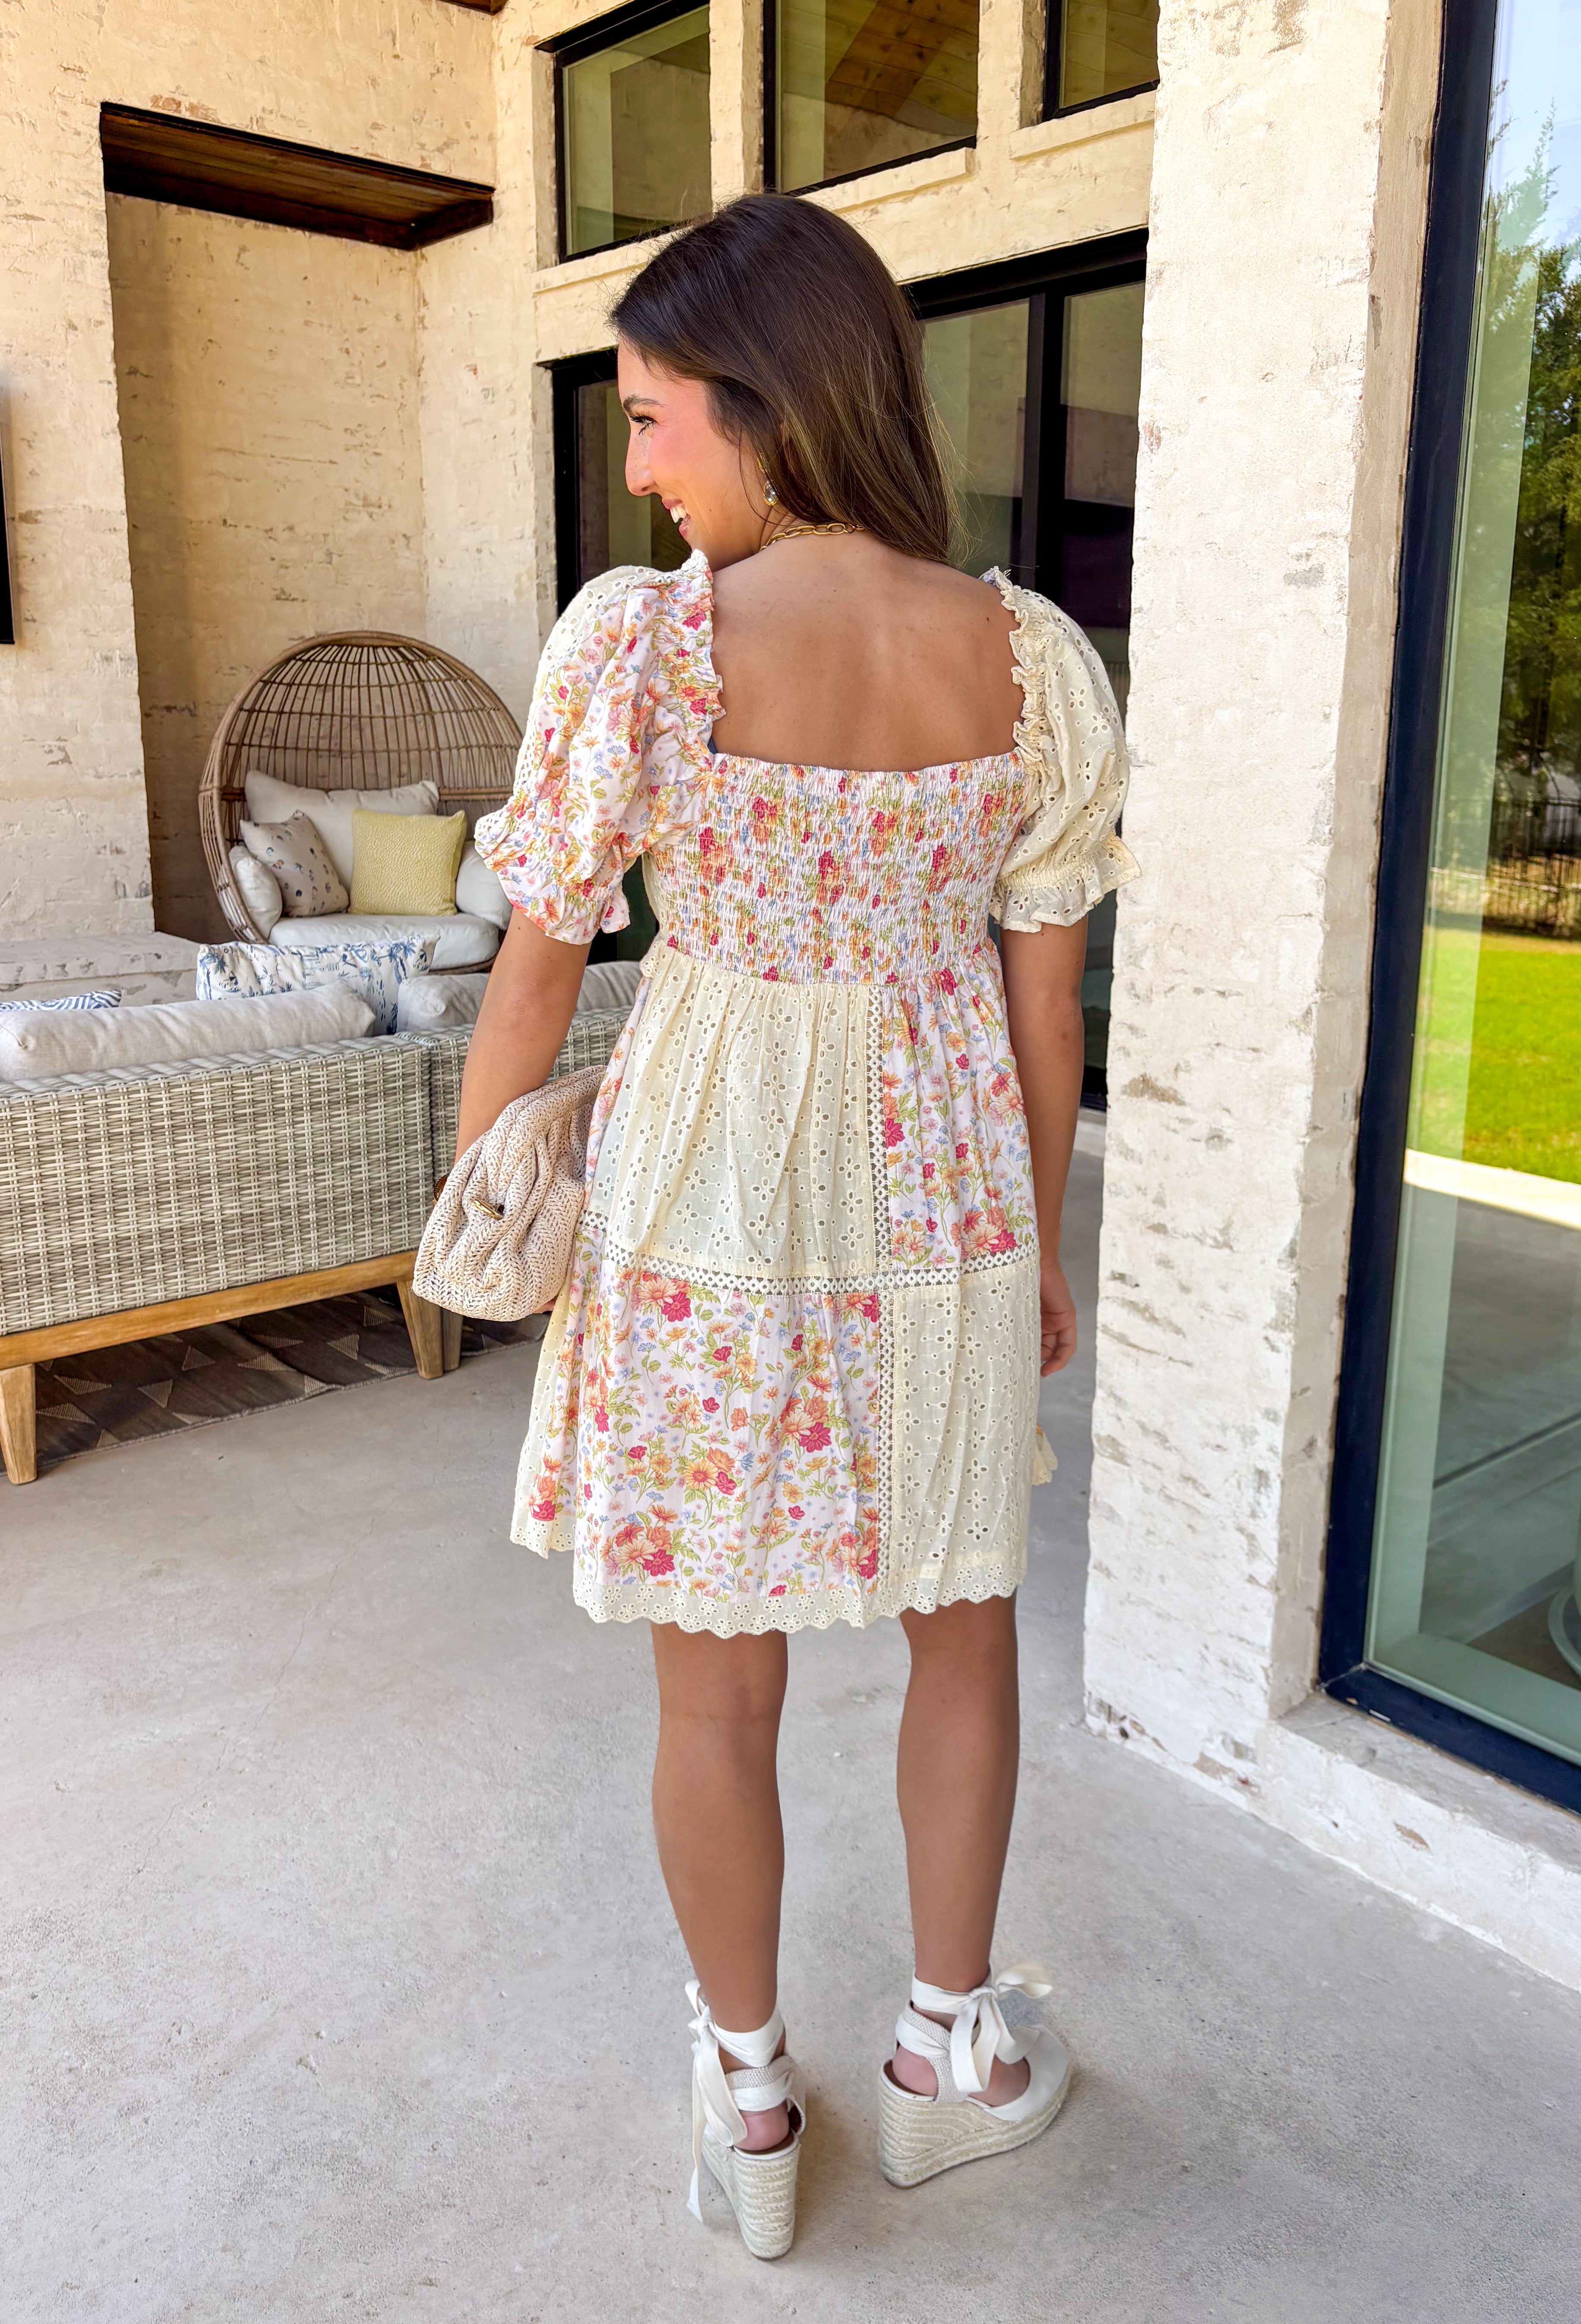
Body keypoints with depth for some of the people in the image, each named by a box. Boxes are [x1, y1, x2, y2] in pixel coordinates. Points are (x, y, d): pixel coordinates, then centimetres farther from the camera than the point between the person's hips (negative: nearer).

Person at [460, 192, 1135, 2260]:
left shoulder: (634, 640, -16)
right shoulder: (1033, 660, -7)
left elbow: (538, 966, -9)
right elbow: (1043, 989, -1)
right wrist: (1043, 1238, 12)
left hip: (704, 1208, -2)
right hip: (939, 1204, 3)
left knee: (716, 1679, 15)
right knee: (965, 1621, 23)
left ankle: (747, 2093, 37)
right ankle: (951, 2047, 40)